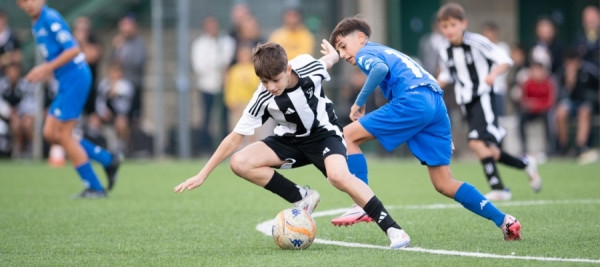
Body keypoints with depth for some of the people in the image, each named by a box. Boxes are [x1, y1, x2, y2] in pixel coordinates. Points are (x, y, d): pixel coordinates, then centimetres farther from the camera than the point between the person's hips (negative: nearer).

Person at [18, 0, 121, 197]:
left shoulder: (50, 18, -14)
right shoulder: (37, 24, 15)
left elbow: (73, 50, -21)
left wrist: (47, 68, -21)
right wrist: (44, 71, 9)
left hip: (75, 76, -10)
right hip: (66, 81, 10)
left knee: (64, 135, -6)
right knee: (50, 133, 7)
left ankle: (94, 188, 1)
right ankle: (108, 160, 12)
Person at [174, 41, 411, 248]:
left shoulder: (309, 68, -26)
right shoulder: (263, 99, -24)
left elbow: (330, 59, 0)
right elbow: (235, 137, -17)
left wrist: (332, 55, 25)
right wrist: (202, 175, -18)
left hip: (325, 134, -3)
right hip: (292, 140, 3)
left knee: (338, 176, -34)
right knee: (240, 163, -18)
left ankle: (392, 229, -27)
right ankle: (302, 198, -5)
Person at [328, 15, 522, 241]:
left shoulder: (366, 53, 9)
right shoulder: (386, 52, 36)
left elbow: (381, 68, -16)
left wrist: (359, 102, -6)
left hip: (414, 102, -9)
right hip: (436, 104, 9)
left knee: (349, 135, -1)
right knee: (445, 184, 10)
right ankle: (504, 221, 6)